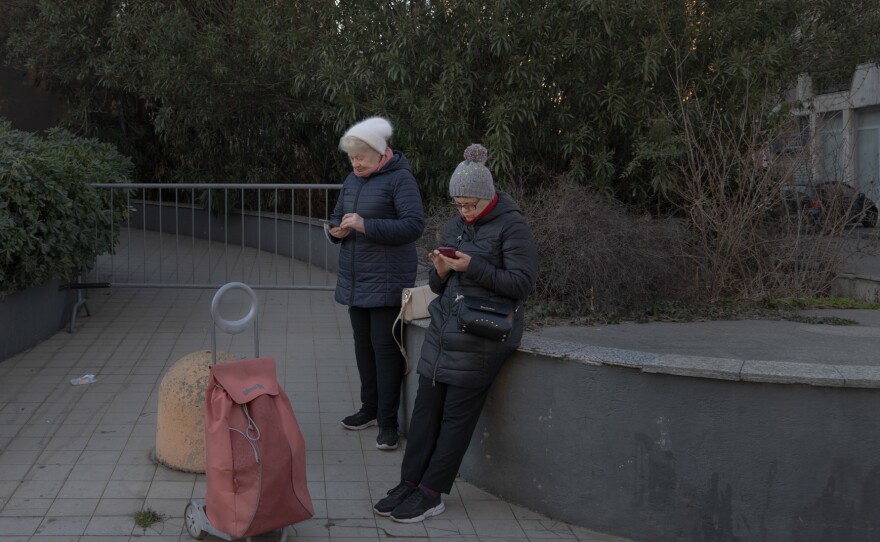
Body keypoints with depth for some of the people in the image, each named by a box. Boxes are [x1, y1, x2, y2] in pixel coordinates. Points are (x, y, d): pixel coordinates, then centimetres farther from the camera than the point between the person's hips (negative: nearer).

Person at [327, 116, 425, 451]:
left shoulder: (399, 178, -10)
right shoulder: (352, 180, 13)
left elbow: (414, 225, -19)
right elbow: (337, 215, 23)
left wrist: (366, 225, -24)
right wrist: (338, 230, -2)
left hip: (387, 281, -7)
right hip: (354, 280, 8)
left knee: (385, 347, -5)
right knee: (363, 344, 14)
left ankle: (388, 421, 2)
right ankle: (370, 408, 27)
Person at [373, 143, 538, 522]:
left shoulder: (511, 226, -7)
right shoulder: (454, 227, 13)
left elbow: (522, 283, -13)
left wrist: (472, 267, -19)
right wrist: (440, 271, -7)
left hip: (483, 334, -6)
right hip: (444, 326, 7)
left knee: (457, 413, -3)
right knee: (426, 405, 3)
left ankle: (431, 494, 4)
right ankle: (410, 483, 10)